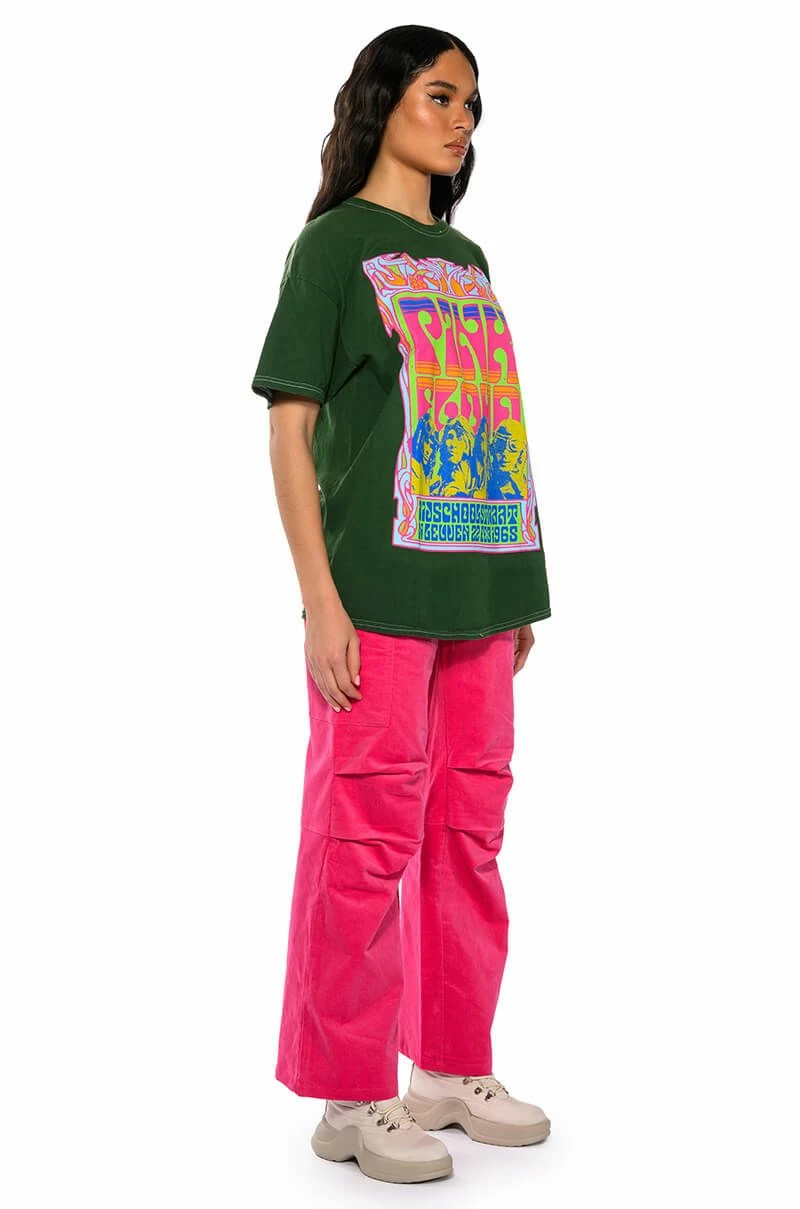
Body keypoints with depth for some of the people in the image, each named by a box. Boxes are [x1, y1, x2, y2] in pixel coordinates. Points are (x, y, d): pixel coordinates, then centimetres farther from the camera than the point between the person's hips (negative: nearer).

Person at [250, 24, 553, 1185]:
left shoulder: (466, 259, 17)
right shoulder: (332, 246, -2)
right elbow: (289, 429, -7)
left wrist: (516, 589, 14)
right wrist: (320, 601, -15)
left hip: (479, 594, 7)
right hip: (379, 596, -7)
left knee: (469, 835, 11)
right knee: (367, 838, -2)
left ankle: (453, 1067, 24)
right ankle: (350, 1097, 10)